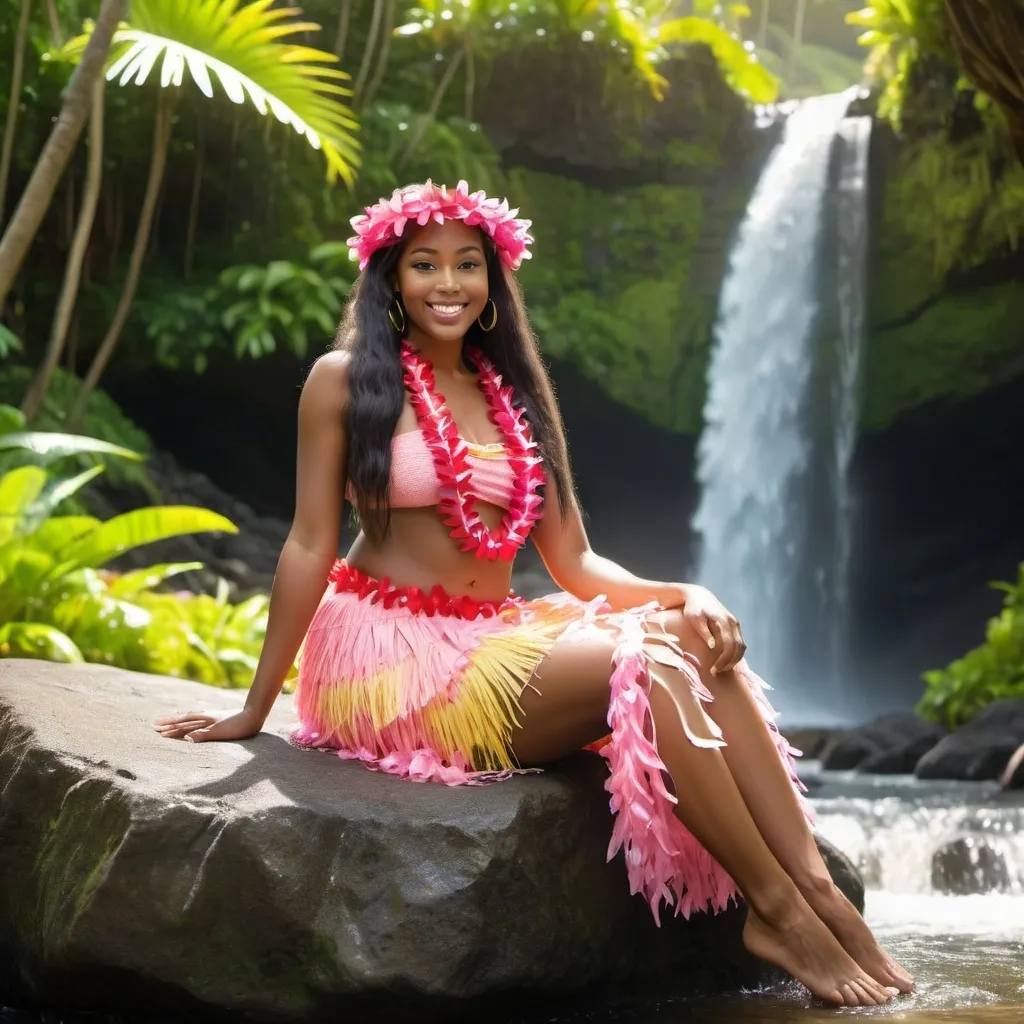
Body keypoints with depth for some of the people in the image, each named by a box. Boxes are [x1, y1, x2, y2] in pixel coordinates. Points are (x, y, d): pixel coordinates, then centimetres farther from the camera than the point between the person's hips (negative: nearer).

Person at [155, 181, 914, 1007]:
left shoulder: (514, 393, 13)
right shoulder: (346, 380, -2)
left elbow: (573, 561, 10)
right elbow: (310, 546, -4)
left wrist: (684, 596, -7)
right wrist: (254, 712, -4)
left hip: (495, 640, 6)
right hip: (390, 658, -6)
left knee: (703, 644, -18)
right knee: (644, 658, -25)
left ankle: (816, 887, -25)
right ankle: (778, 911, -19)